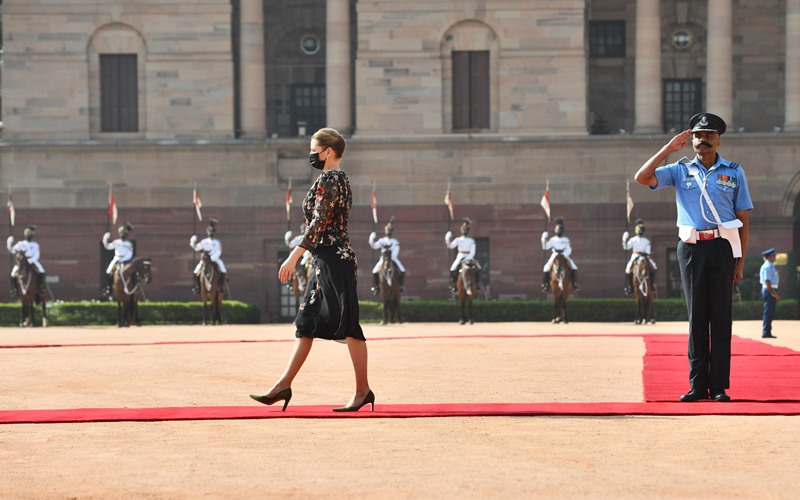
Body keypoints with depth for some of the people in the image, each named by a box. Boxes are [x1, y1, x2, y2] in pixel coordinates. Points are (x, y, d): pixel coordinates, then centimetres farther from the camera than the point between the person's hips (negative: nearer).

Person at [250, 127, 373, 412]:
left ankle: (363, 391, -3)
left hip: (333, 260, -11)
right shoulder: (341, 179, 17)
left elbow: (318, 223, -19)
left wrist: (293, 257, -20)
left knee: (347, 325, -6)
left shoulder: (327, 180, -12)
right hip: (326, 262, 11)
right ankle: (284, 385, 13)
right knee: (306, 323, 10)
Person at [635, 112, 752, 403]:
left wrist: (740, 261, 0)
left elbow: (743, 218, 6)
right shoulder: (680, 170, 9)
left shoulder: (734, 172, 8)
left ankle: (719, 386, 2)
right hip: (691, 248, 1)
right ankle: (698, 385, 5)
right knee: (696, 316, 2)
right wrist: (669, 148, -4)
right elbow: (642, 178, -5)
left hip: (722, 248, -1)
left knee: (721, 317, -1)